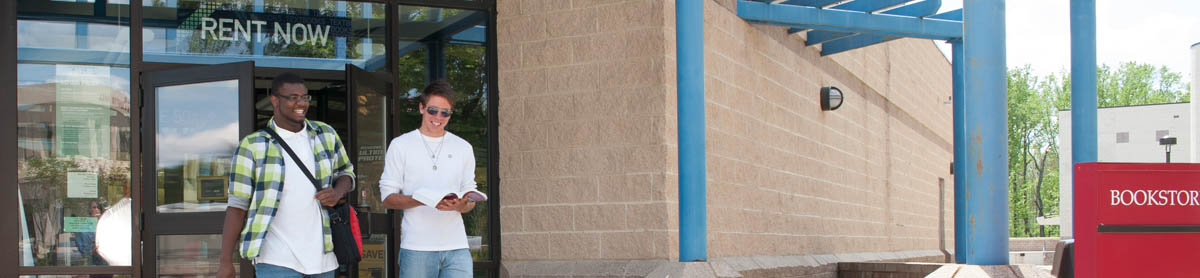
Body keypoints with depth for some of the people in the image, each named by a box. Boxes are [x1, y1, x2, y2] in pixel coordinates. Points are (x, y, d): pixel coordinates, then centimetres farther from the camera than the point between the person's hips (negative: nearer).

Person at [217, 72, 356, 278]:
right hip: (276, 260, -4)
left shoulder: (326, 136, 10)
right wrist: (226, 261, -7)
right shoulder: (253, 146, -2)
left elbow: (346, 172, 23)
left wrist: (337, 192, -3)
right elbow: (237, 205, -2)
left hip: (322, 256, 5)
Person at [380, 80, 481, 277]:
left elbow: (470, 202, 15)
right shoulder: (400, 146, 7)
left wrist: (461, 205, -11)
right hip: (416, 248, -2)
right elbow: (388, 198, 2)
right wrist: (422, 200, -17)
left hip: (456, 247, 2)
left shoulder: (463, 148, 15)